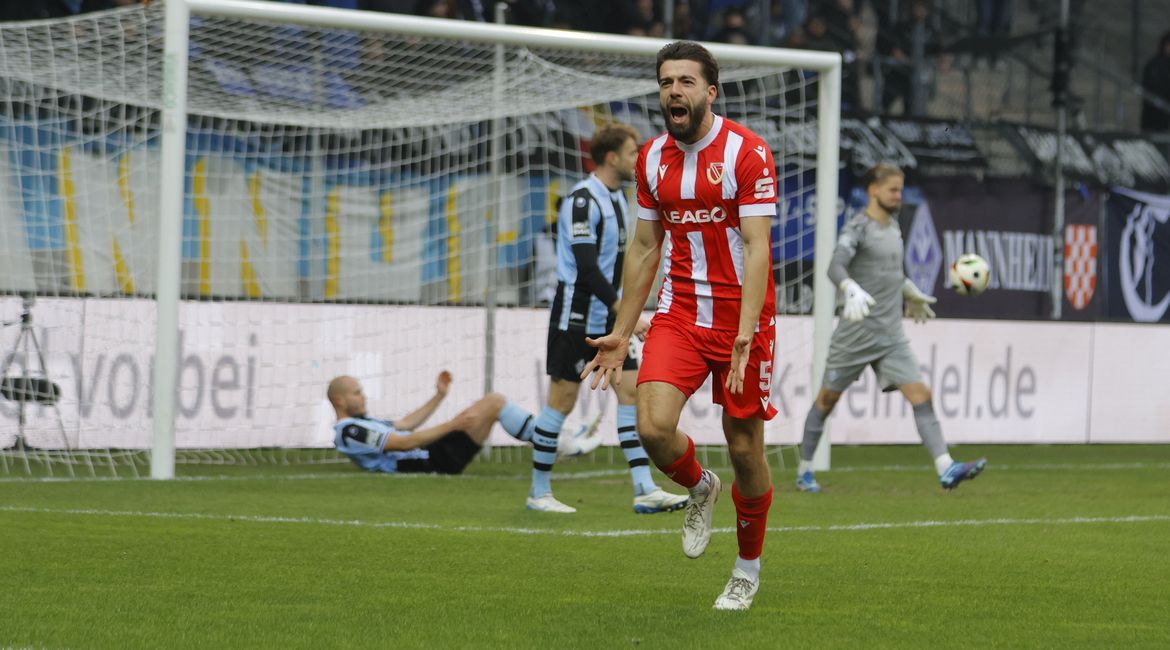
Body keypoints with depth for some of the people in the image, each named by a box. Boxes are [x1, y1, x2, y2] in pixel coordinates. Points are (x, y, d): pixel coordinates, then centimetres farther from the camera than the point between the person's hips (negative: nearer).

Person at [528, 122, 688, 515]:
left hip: (607, 321, 9)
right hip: (575, 318, -8)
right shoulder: (582, 200, -17)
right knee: (562, 402, -2)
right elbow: (586, 268, -23)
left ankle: (645, 491, -4)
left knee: (631, 394, -1)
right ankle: (539, 493, 8)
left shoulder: (617, 197, 12)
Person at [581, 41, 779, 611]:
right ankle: (699, 489, 17)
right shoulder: (652, 158, 6)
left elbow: (756, 248, -16)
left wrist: (744, 336, -25)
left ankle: (748, 567, 24)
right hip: (679, 313, 4)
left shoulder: (747, 152, -11)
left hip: (742, 317, -4)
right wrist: (621, 334, 13)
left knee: (744, 448, 2)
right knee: (653, 426, -17)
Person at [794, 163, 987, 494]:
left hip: (891, 336, 6)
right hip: (856, 332, -6)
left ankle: (946, 469, -19)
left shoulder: (893, 226, 14)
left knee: (920, 394, -10)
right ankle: (804, 472, 21)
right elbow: (836, 266, -27)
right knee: (827, 398, 6)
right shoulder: (858, 227, -10)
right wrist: (853, 291, -45)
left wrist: (911, 293, 41)